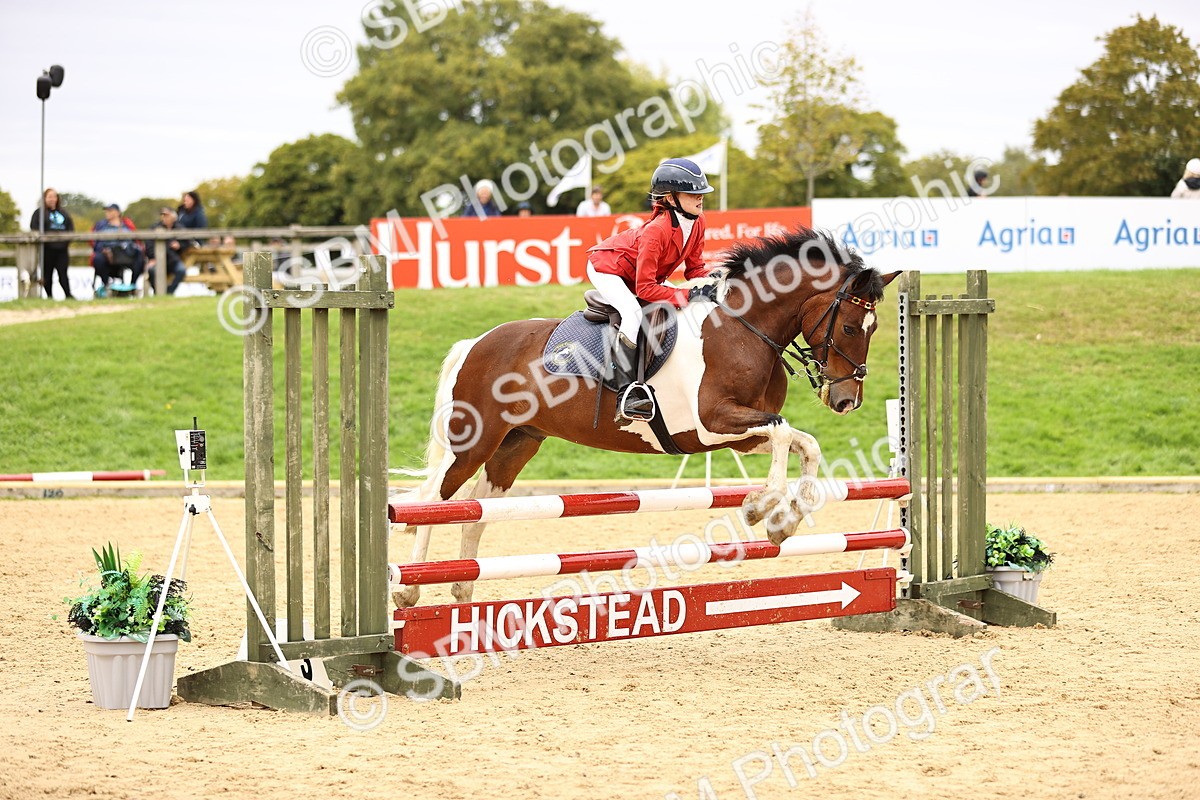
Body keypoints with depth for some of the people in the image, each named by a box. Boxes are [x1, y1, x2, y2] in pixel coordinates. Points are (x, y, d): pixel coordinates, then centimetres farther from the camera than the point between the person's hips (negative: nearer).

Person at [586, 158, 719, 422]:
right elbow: (645, 288, -36)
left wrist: (707, 285, -23)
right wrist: (686, 296, -40)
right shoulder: (656, 231, -37)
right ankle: (626, 394, -33)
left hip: (639, 274, 10)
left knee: (685, 308, 2)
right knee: (633, 313, -31)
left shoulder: (697, 221, -13)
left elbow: (694, 267, -2)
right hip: (606, 268, -10)